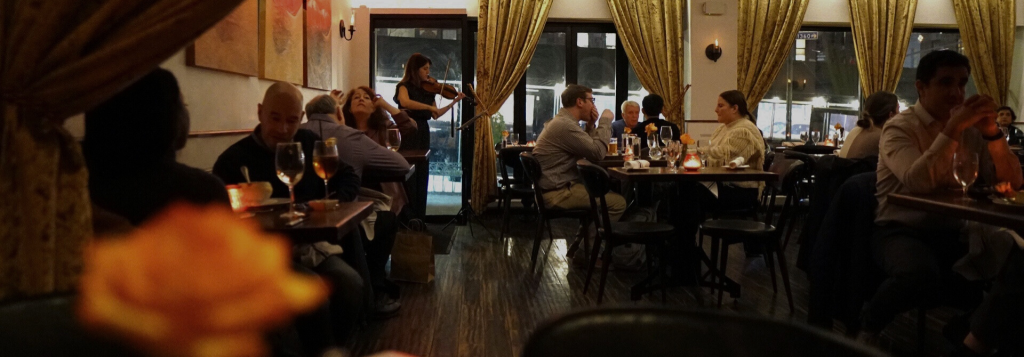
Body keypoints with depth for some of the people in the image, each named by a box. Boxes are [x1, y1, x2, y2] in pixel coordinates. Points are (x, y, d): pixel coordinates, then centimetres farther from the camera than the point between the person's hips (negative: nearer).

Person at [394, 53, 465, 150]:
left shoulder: (428, 88, 10)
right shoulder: (404, 86, -7)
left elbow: (435, 115, 11)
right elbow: (405, 102, -31)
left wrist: (454, 101, 6)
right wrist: (430, 107, -33)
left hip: (423, 132, 6)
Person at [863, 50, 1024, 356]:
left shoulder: (971, 130, 12)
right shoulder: (900, 128, -4)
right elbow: (918, 182, -21)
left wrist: (992, 132, -6)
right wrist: (952, 129, -22)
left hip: (956, 232, 6)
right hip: (902, 230, -5)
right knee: (921, 275, -38)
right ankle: (868, 326, -8)